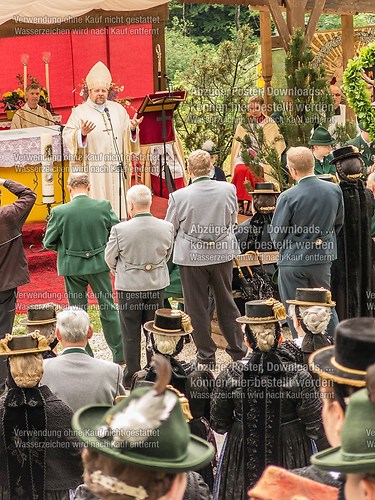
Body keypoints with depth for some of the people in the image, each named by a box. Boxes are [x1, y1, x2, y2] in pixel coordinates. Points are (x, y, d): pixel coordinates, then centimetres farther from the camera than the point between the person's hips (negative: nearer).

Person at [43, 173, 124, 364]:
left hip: (72, 267, -1)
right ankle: (120, 354, 22)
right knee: (108, 307, 15)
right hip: (99, 263, 1)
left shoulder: (59, 212, -15)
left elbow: (48, 242, -6)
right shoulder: (104, 206, -11)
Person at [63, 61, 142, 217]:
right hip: (92, 171, -4)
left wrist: (132, 128, -9)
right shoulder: (79, 112, 1)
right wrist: (82, 133, -27)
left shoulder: (118, 109, 13)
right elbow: (67, 137, -8)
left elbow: (127, 135, 13)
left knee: (116, 203, 5)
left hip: (115, 169, 4)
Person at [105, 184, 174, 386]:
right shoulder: (167, 227, -9)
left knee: (131, 335, 9)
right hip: (157, 285, 3)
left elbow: (110, 258, -4)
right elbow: (167, 255, 6)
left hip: (129, 287, -3)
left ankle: (131, 378, 16)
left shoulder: (120, 229, -19)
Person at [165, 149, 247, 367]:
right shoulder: (228, 190, -8)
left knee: (197, 308, 9)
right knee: (226, 303, 17)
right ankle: (237, 349, 24)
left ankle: (206, 355, 16)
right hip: (223, 253, 3)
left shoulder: (179, 196, -17)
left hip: (192, 257, -3)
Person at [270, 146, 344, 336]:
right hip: (323, 258, 5)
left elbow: (276, 233, -10)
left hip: (293, 261, -5)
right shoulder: (334, 190, -6)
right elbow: (339, 223, 9)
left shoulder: (288, 197, -20)